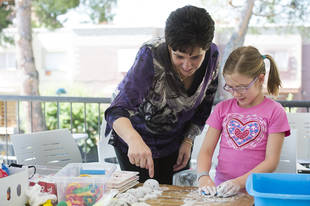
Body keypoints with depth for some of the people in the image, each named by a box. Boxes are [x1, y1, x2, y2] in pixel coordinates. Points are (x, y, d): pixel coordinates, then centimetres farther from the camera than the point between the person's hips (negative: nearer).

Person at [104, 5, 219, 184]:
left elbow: (205, 103, 0)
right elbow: (117, 110, -43)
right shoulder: (151, 56, -33)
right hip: (136, 139, -4)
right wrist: (134, 140, -62)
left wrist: (188, 140, -7)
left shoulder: (212, 55, -19)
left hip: (176, 141, 4)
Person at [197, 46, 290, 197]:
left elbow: (271, 161, -4)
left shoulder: (274, 111, 2)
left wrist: (239, 182, -17)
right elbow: (206, 150, 9)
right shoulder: (222, 108, 13)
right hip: (221, 188, 2)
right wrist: (203, 176, -12)